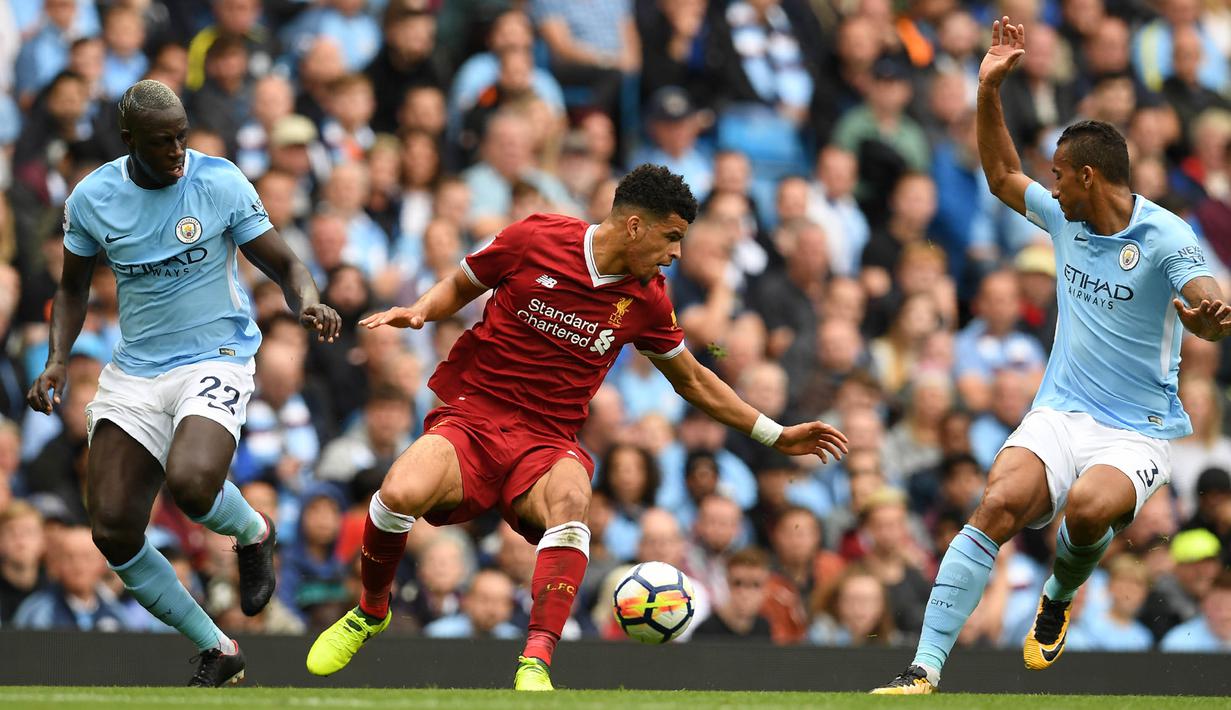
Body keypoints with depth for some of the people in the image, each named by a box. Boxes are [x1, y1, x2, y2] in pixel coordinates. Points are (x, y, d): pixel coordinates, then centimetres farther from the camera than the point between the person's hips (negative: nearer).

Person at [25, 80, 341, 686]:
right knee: (112, 530, -5)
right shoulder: (92, 198, -1)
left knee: (190, 481, -32)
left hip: (216, 359, -4)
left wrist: (306, 301, -25)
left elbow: (283, 263, -3)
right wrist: (57, 358, -1)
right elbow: (73, 285, 14)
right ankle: (215, 651, 12)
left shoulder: (221, 183, -9)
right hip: (134, 370, 4)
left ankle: (253, 534, 6)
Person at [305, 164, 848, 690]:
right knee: (402, 493, -32)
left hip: (547, 444, 2)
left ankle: (536, 663, -42)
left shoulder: (646, 299, 6)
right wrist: (419, 311, -8)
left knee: (569, 501, -36)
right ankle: (371, 612, -1)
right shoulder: (535, 239, -4)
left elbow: (692, 380, 21)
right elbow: (461, 286, 13)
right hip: (471, 415, -2)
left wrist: (776, 435, 22)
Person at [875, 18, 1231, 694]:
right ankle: (925, 669, -29)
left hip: (1139, 430, -5)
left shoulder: (1165, 236, -12)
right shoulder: (1065, 216, 8)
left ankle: (1059, 597, 0)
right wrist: (989, 89, 14)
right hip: (1060, 413, 5)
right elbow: (1002, 174, 25)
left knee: (1089, 507, -36)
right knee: (999, 502, -24)